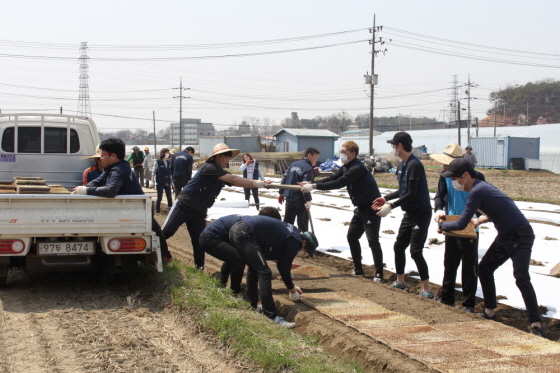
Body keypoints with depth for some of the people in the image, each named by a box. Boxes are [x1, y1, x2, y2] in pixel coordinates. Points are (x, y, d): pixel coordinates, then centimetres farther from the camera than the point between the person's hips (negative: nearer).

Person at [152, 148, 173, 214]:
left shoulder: (169, 162, 7)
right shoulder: (158, 162, -6)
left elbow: (171, 172, 13)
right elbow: (153, 172, -5)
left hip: (168, 183, 4)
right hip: (160, 183, -4)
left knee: (169, 197, 6)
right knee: (159, 197, 0)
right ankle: (157, 210, 9)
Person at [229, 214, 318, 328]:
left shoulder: (291, 233, 25)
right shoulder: (294, 242, -3)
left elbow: (281, 262, 34)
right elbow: (284, 267, 0)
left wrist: (291, 286, 39)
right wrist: (291, 289, 15)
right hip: (245, 234, -10)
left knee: (254, 268, 26)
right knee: (264, 272, -9)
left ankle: (252, 305, 34)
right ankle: (271, 316, -11)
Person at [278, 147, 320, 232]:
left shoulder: (293, 164, 10)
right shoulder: (308, 168, -14)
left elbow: (284, 178, 13)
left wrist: (281, 193, 20)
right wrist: (308, 200, -18)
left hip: (289, 198, 7)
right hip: (300, 200, -7)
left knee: (287, 222, 17)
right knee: (303, 223, 1)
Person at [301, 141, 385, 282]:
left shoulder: (357, 168, -24)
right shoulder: (346, 167, 6)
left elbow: (338, 183, -32)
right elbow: (331, 179, 0)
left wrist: (314, 186, -32)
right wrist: (311, 183, -14)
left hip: (372, 208, -10)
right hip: (361, 208, 10)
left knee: (373, 240, -10)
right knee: (352, 237, 12)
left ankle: (379, 274, -7)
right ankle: (358, 270, 20)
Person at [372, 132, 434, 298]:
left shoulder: (414, 165, -20)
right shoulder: (402, 164, 8)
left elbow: (411, 194, -24)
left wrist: (391, 206, -24)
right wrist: (385, 198, 11)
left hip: (421, 214, -10)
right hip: (409, 213, 10)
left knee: (415, 251, -10)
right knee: (399, 246, 16)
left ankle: (427, 290, -4)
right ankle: (400, 282, 30)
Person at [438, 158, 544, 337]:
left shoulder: (477, 191, -20)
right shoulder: (481, 186, 9)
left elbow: (461, 224, -19)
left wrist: (442, 225, -2)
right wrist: (480, 220, 20)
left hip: (520, 236, -10)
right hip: (505, 236, 10)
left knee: (521, 278, -20)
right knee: (484, 268, 14)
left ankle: (536, 324, -20)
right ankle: (490, 312, 23)